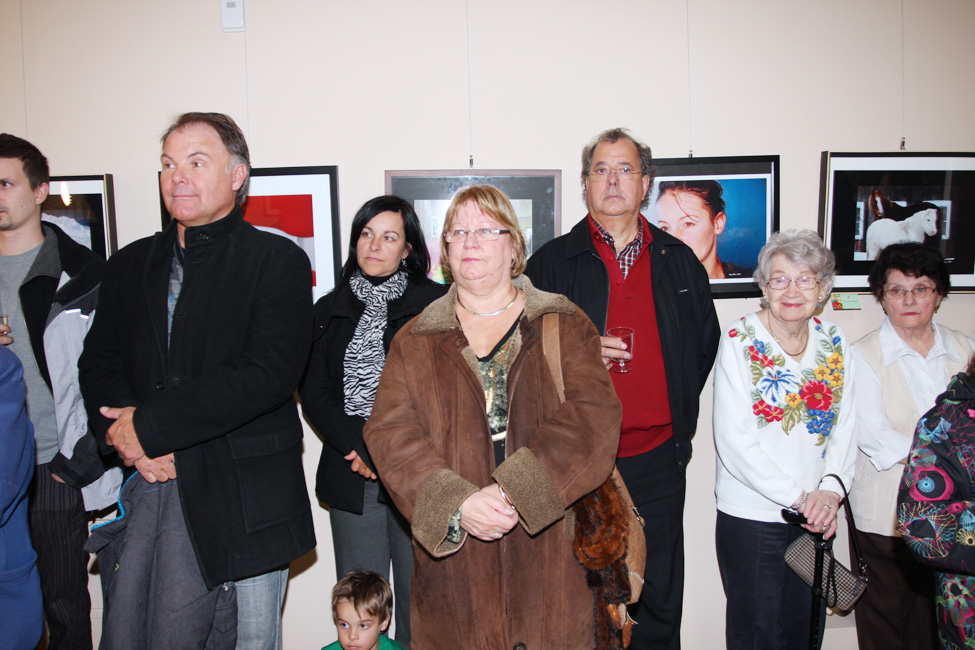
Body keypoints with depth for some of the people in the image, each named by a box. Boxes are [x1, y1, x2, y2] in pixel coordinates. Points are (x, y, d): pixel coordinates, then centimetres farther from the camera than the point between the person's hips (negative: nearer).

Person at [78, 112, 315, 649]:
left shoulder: (278, 260, -5)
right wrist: (125, 436, -12)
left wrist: (150, 424, -17)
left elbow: (269, 373, -17)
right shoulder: (130, 264, 14)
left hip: (245, 499, -4)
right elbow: (98, 362, 9)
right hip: (150, 484, 4)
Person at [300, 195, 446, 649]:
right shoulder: (331, 309, 12)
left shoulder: (435, 305, 0)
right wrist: (359, 448, -7)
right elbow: (313, 391, 7)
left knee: (417, 594, 3)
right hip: (351, 475, 3)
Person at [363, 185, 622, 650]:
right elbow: (390, 433, -1)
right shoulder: (414, 342, 10)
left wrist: (515, 491, -19)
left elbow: (594, 416, -7)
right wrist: (456, 502, -17)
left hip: (551, 547, 0)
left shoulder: (564, 326, 6)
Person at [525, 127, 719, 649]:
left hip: (659, 457, 2)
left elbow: (706, 343, 18)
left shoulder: (679, 262, 9)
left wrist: (678, 416, 10)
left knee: (660, 601, 14)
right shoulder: (552, 262, 1)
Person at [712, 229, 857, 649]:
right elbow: (734, 441, -15)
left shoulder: (834, 343, 5)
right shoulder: (740, 341, -10)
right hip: (751, 516, -4)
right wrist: (797, 497, -17)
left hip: (817, 518, 5)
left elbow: (845, 427, 6)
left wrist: (830, 489, -11)